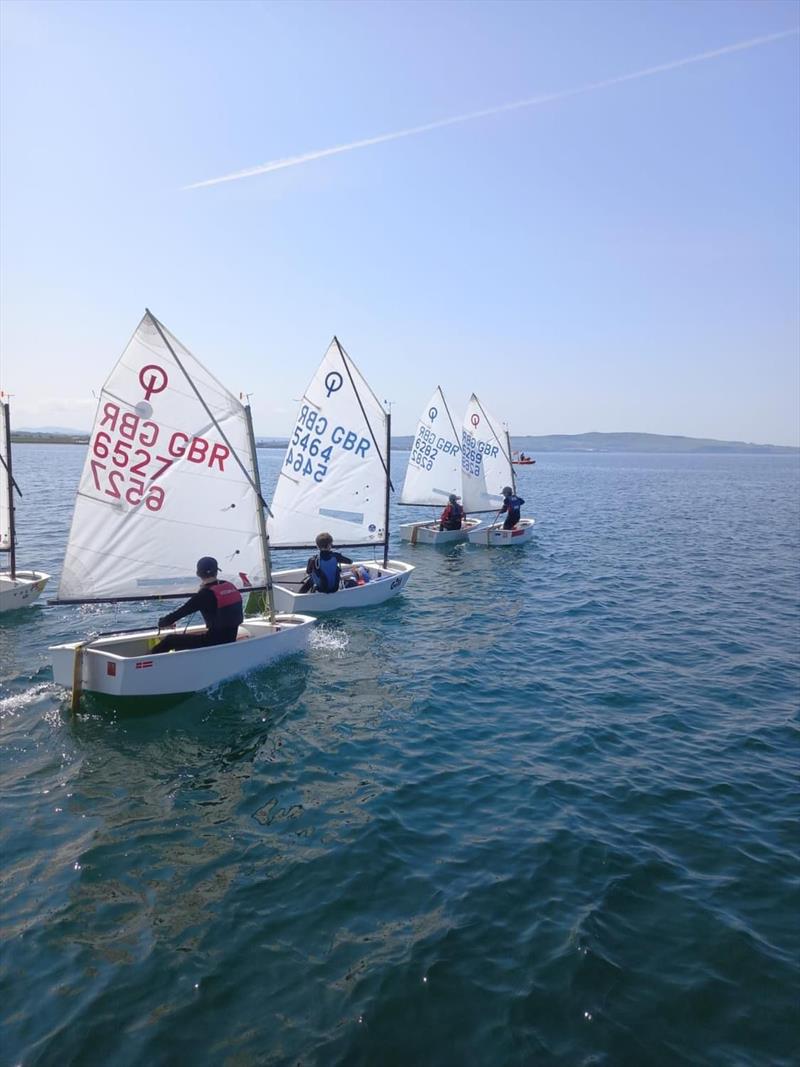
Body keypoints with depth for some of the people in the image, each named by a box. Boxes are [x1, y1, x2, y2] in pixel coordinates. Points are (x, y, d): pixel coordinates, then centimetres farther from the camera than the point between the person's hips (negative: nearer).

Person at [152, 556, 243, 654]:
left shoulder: (205, 594, -17)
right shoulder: (231, 586, 2)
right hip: (230, 639, 7)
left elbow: (180, 612, -12)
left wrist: (162, 622, 6)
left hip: (214, 642, -7)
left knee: (169, 640, 6)